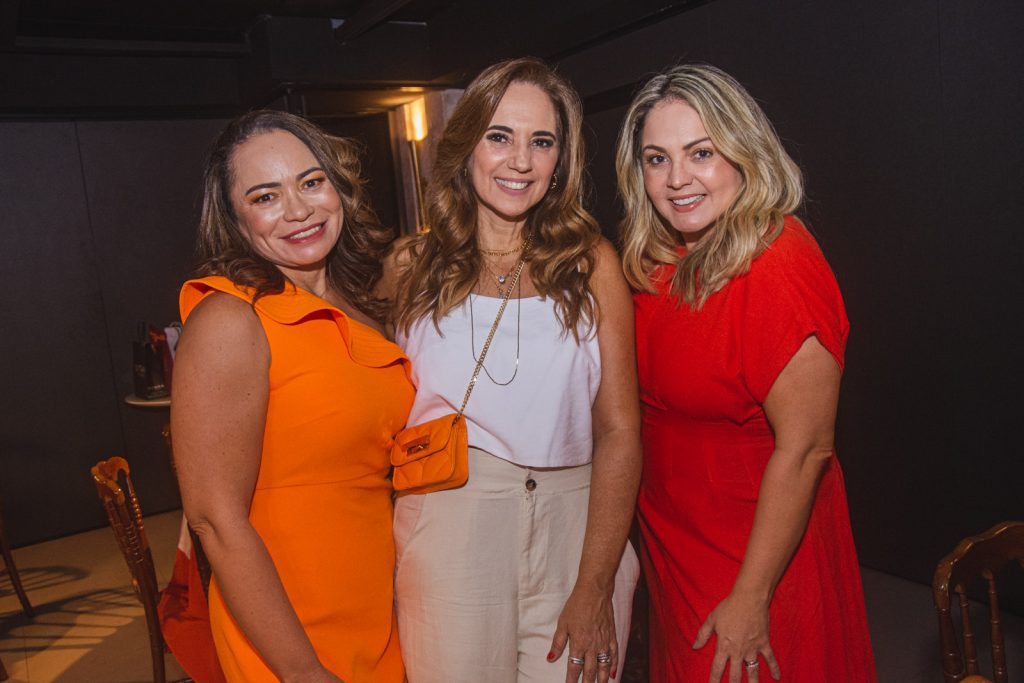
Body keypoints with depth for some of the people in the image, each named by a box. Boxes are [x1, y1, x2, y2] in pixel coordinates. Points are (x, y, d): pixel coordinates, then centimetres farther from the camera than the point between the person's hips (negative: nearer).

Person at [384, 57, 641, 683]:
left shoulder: (591, 263, -1)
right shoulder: (411, 267, 3)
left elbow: (620, 432, -5)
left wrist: (593, 590, -10)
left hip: (574, 530, 0)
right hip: (445, 530, 1)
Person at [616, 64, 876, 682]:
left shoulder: (778, 266, -24)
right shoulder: (659, 262, -1)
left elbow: (803, 450, -24)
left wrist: (750, 599, -20)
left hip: (760, 554, -7)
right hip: (674, 540, 7)